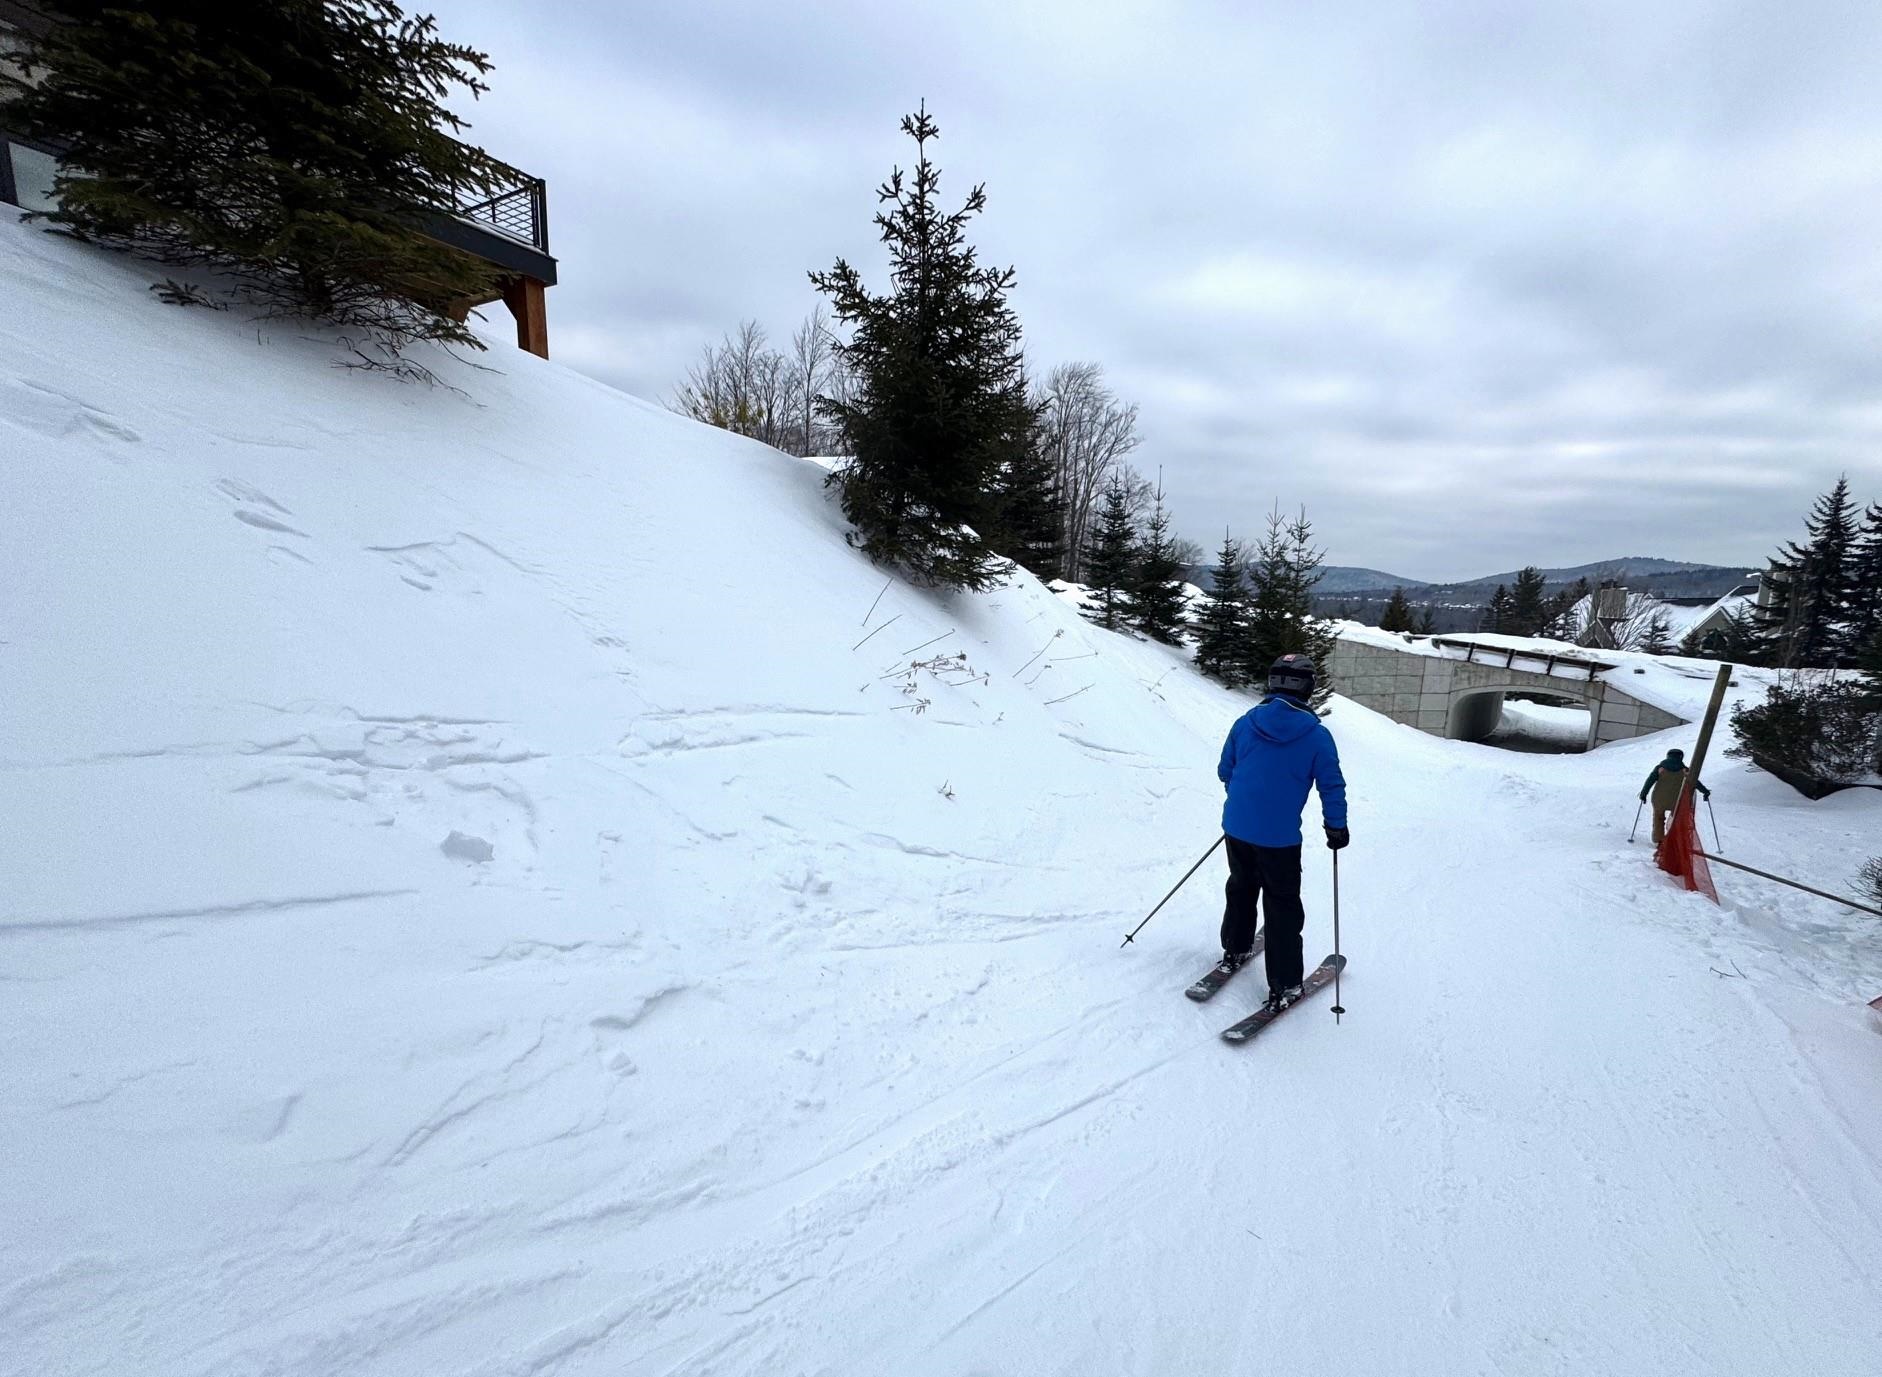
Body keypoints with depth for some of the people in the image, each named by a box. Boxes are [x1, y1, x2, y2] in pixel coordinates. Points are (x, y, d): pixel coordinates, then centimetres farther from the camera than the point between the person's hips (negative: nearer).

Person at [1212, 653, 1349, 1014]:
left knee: (1241, 887, 25)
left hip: (1236, 826, 4)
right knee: (1282, 905, 9)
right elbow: (1332, 785, -5)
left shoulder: (1245, 722, -1)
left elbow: (1225, 770, 8)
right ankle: (1284, 985, 16)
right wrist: (1337, 827, 10)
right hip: (1279, 836, -4)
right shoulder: (1317, 734, -9)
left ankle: (1234, 951, 40)